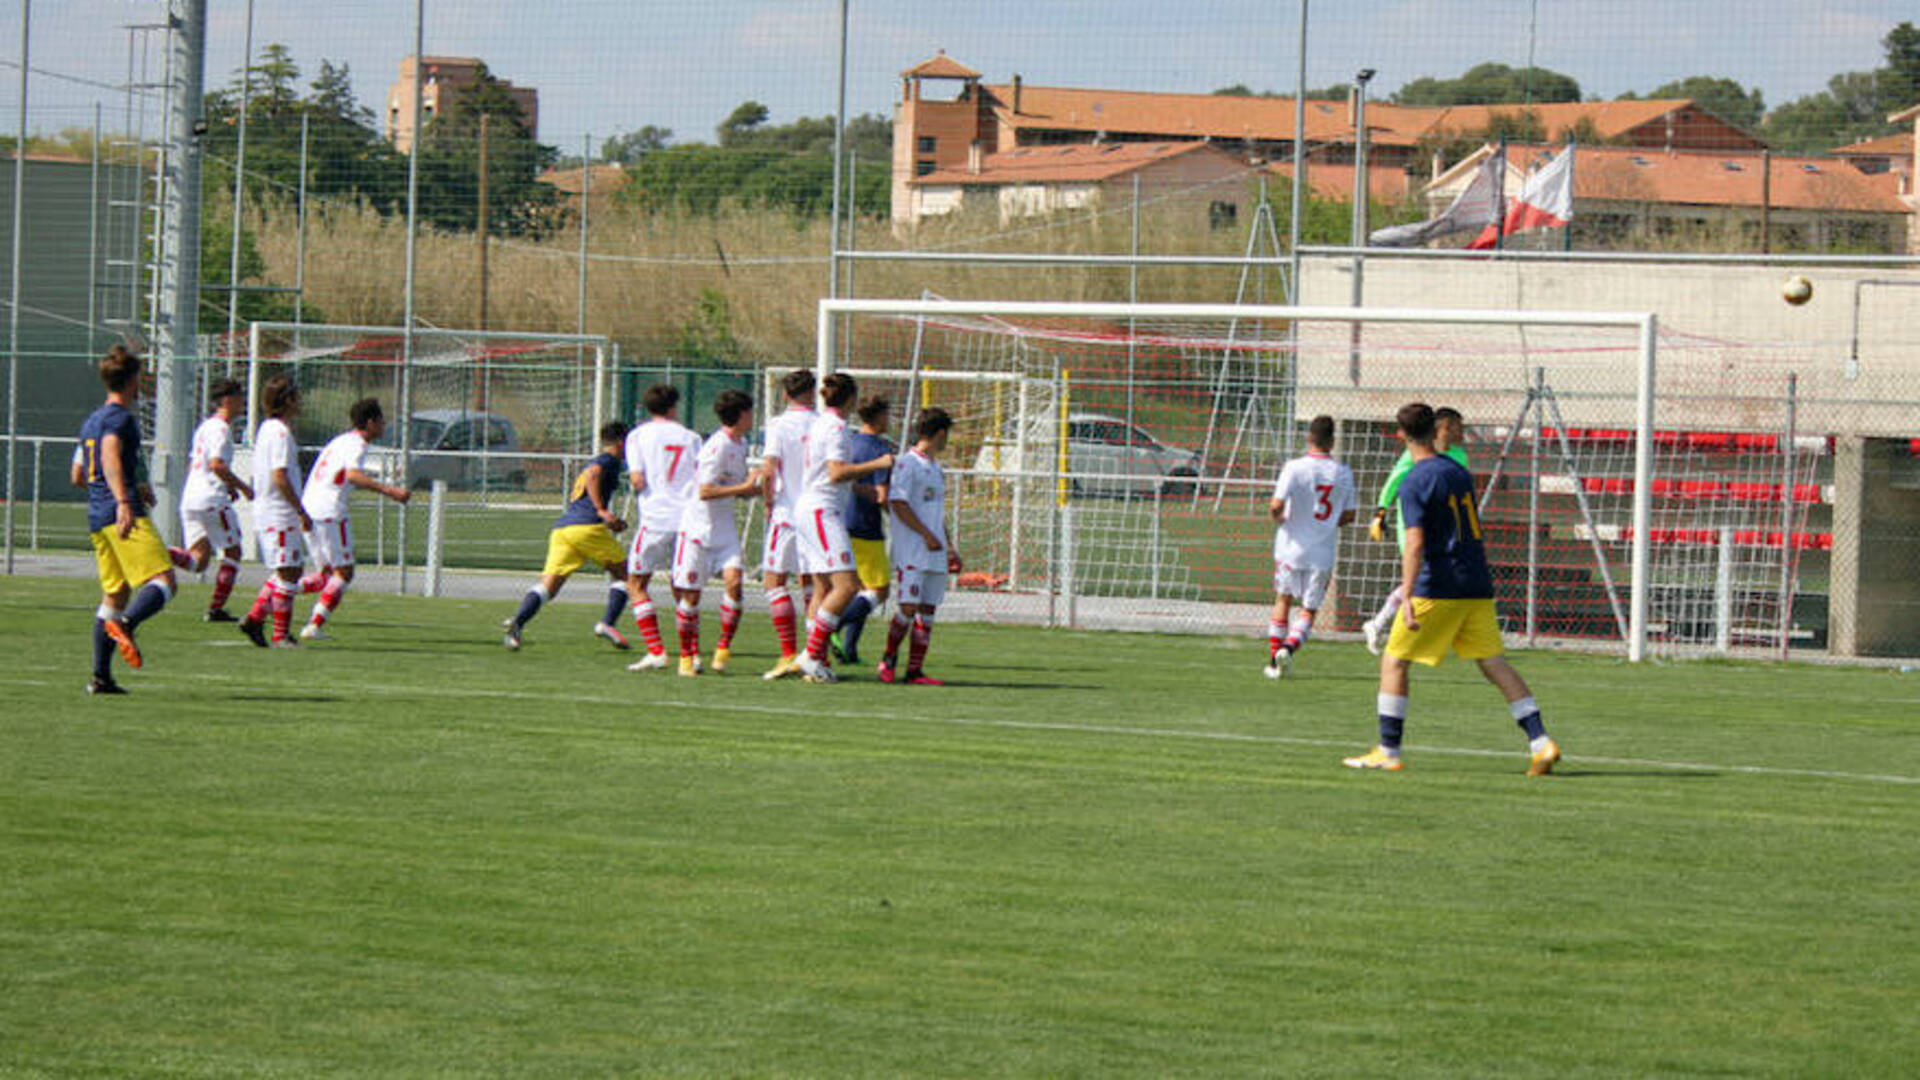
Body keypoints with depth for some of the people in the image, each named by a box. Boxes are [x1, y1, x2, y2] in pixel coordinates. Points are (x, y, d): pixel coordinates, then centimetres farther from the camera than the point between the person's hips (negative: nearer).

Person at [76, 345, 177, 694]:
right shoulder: (121, 418, -5)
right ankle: (125, 625, -38)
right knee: (162, 582, -14)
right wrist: (124, 501, -35)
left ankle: (101, 676, 5)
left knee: (114, 594, 11)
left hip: (97, 518, 9)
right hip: (126, 518, -9)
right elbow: (110, 455, -24)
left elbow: (80, 475, 31)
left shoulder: (91, 421, 22)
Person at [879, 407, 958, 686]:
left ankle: (915, 670, 2)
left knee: (927, 610, 2)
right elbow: (897, 502, -14)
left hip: (934, 551, 8)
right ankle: (889, 659, 7)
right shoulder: (907, 463, -6)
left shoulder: (935, 468, 20)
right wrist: (926, 534, -17)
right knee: (909, 607, -11)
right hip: (911, 549, -8)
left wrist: (948, 546, 23)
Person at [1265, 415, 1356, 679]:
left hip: (1291, 547, -1)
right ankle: (1289, 647, -15)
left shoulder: (1294, 468, -11)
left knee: (1283, 600, 19)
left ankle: (1274, 660, 18)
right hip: (1323, 553, 1)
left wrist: (1277, 517, 4)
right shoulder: (1343, 473, -3)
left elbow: (1276, 506, -18)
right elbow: (1348, 516, 4)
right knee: (1309, 610, 11)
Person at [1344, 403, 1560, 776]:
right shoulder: (1459, 472, 14)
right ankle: (1540, 742, -8)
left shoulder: (1414, 484, -9)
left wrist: (1407, 599, -24)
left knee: (1394, 662, 5)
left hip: (1437, 588, -7)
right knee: (1494, 664, 4)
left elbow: (1415, 545, -19)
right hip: (1477, 586, 7)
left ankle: (1388, 752, 4)